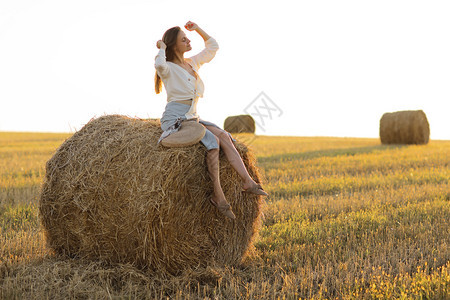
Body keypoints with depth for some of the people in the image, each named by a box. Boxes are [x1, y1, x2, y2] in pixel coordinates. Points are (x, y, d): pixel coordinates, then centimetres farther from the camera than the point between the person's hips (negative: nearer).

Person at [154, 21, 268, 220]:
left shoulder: (193, 63, 15)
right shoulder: (168, 68, -7)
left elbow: (213, 47, 25)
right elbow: (159, 64, -33)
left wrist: (197, 28, 17)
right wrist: (162, 48, -13)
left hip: (193, 119, 7)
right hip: (174, 120, -7)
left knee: (224, 136, -17)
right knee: (212, 140, -27)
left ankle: (247, 181, -26)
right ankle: (218, 196, -24)